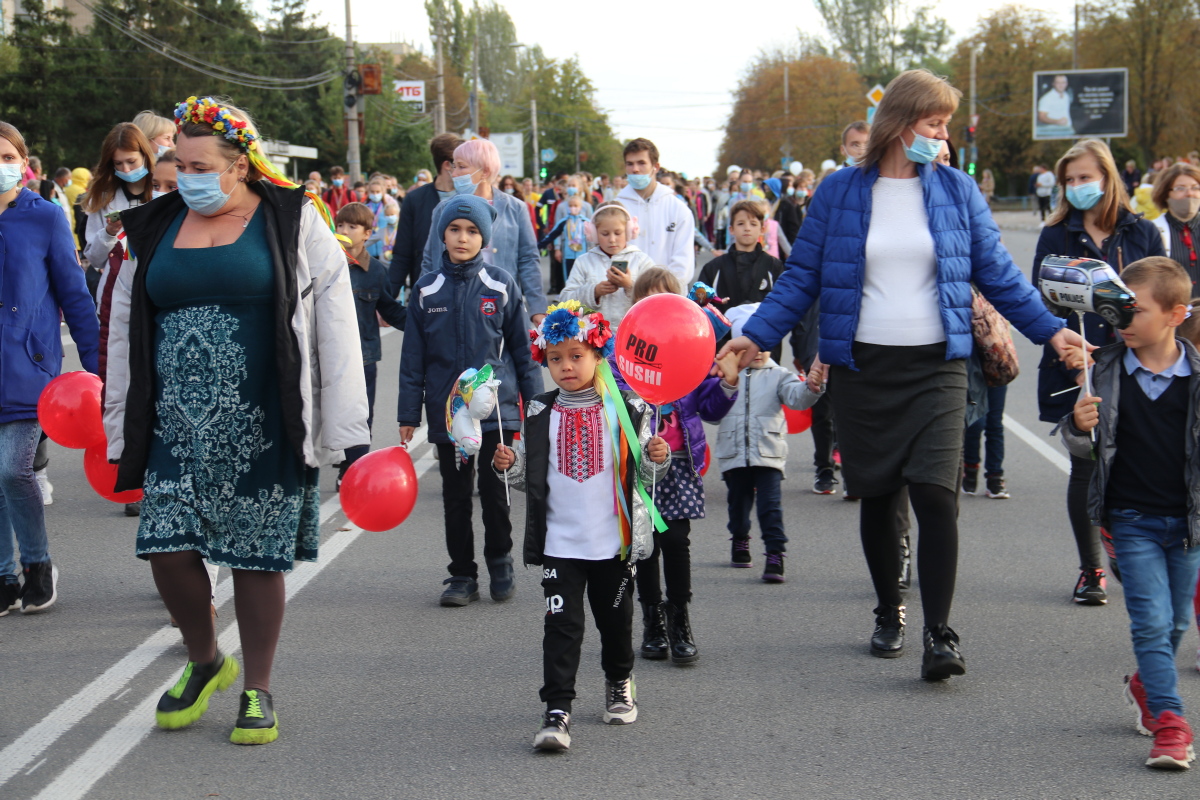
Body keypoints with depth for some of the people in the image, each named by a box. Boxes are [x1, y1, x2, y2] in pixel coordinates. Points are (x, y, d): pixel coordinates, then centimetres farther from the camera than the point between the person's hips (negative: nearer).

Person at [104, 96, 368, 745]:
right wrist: (122, 433, 13)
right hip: (177, 424, 3)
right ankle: (204, 662, 22)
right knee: (167, 545, -4)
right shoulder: (156, 228, 11)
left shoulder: (291, 222, -1)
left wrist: (343, 428, -7)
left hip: (262, 425, -3)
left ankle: (258, 691, 18)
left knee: (258, 554, 2)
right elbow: (125, 332, 16)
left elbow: (335, 327, -3)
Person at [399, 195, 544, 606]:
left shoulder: (501, 285, 1)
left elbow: (522, 348, 6)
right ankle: (462, 575, 18)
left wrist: (535, 403, 4)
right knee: (455, 497, 7)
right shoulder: (427, 290, 4)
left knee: (494, 491, -4)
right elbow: (413, 356, 7)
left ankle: (500, 563, 19)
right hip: (446, 410, 2)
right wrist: (408, 414, 4)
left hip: (496, 405, -2)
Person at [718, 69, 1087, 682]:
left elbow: (996, 273, 10)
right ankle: (889, 614, 30)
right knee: (877, 497, 9)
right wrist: (757, 334, -5)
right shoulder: (840, 192, 3)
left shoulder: (956, 190, 5)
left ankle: (939, 635, -9)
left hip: (935, 367, 0)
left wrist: (1048, 330, 4)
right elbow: (801, 276, 5)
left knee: (935, 493, -14)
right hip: (861, 368, 1)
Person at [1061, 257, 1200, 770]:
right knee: (1152, 620, -8)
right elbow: (1082, 449, 1)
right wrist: (1080, 427, -20)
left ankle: (1146, 684, 41)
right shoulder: (1106, 371, -4)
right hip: (1132, 519, -1)